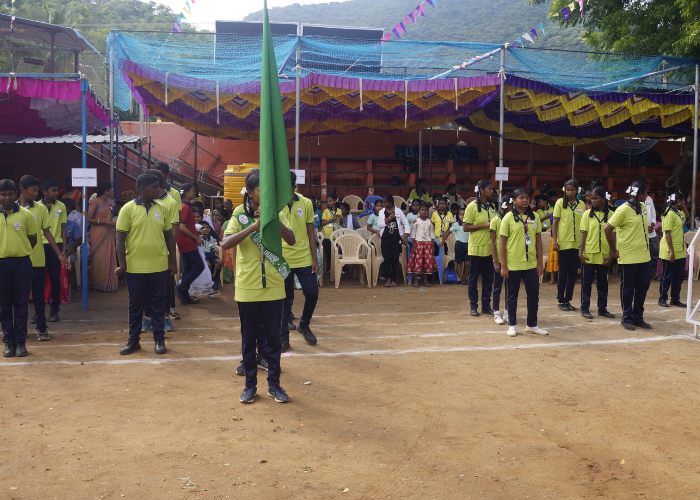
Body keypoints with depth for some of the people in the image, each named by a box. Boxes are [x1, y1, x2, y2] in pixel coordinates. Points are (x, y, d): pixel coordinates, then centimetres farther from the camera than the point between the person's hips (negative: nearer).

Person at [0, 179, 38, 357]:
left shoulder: (26, 214, 0)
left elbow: (33, 239, 7)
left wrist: (20, 252, 4)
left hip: (22, 262, -1)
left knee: (21, 303, 4)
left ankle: (20, 341, 12)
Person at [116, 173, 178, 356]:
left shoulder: (161, 208, 5)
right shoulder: (128, 209, -4)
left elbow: (169, 236, 10)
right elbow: (120, 238, -4)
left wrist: (173, 261, 8)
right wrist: (122, 264, -8)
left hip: (159, 265, 2)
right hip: (135, 266, -2)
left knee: (158, 303, 9)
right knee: (135, 304, 9)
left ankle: (159, 339, 19)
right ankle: (133, 340, 20)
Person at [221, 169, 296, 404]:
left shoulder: (277, 214, 1)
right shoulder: (240, 214, -3)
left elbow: (291, 241, -11)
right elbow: (225, 243, -15)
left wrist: (274, 220, -25)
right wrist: (253, 226, -24)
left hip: (273, 287, 1)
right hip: (247, 288, -1)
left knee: (272, 337, 7)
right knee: (249, 338, 9)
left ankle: (274, 384, 20)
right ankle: (250, 385, 22)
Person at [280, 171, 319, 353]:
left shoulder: (306, 203, 2)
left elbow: (311, 232, 6)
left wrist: (314, 259, 3)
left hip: (304, 259, 2)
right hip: (282, 260, -2)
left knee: (312, 293, 1)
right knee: (285, 300, 3)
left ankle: (304, 325, 28)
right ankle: (284, 338, 16)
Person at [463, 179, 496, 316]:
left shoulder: (491, 207, 10)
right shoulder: (472, 206, -7)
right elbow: (466, 227, -11)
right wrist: (484, 225, -17)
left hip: (489, 248, 6)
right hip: (476, 248, -6)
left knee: (488, 278, 9)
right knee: (474, 278, 4)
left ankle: (486, 305, 18)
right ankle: (473, 306, 12)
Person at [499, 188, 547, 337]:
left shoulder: (534, 217, 6)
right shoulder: (508, 218, -4)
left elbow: (538, 240, 9)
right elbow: (502, 242, -4)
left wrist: (540, 263, 5)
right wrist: (503, 266, -8)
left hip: (531, 263, 3)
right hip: (513, 264, -3)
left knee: (534, 294, 6)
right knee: (512, 296, 7)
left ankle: (532, 325, 20)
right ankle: (512, 325, 19)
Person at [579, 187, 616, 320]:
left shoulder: (610, 214, 2)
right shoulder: (588, 214, 1)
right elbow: (583, 233, 0)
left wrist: (611, 254, -1)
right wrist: (580, 252, -8)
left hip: (604, 254, 1)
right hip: (589, 254, -1)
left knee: (603, 282, 10)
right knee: (587, 282, 3)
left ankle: (602, 308, 20)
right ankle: (585, 309, 10)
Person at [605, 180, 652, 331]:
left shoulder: (641, 209, 12)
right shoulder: (623, 209, -12)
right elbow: (608, 228, -15)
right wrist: (614, 250, -11)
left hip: (643, 256, 7)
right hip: (628, 256, -7)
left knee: (643, 286, 10)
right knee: (628, 288, 2)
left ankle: (638, 317, 21)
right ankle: (627, 319, 12)